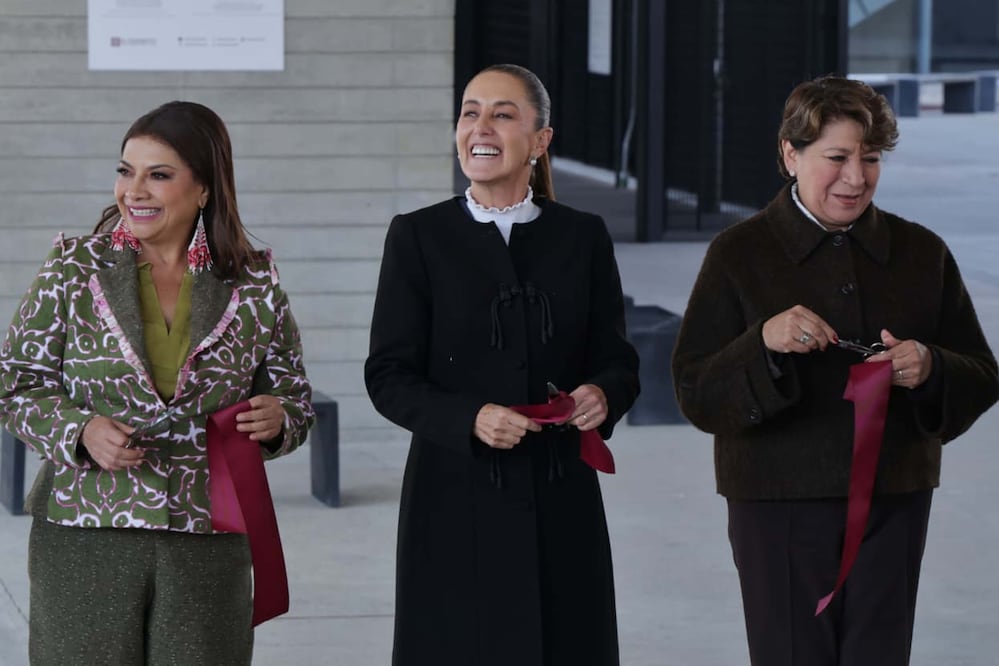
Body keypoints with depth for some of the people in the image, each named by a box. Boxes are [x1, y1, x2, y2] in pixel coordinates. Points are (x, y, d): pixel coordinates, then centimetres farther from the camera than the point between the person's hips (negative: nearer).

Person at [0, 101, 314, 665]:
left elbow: (295, 397, 13)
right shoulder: (73, 270, 2)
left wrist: (277, 418, -10)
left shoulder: (255, 287, 4)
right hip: (85, 536, -1)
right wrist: (80, 432, -15)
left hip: (208, 547, 1)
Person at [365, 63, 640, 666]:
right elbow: (388, 377, -2)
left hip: (561, 503, 2)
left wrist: (603, 396, -14)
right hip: (456, 500, -2)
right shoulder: (418, 237, 2)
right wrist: (470, 418, -19)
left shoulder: (583, 237, 8)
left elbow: (619, 362, 9)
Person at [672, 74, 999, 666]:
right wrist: (764, 344, -24)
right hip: (780, 504, -2)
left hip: (894, 504, 2)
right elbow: (697, 396, -6)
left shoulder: (921, 253, 7)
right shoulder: (739, 254, -1)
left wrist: (930, 370, -14)